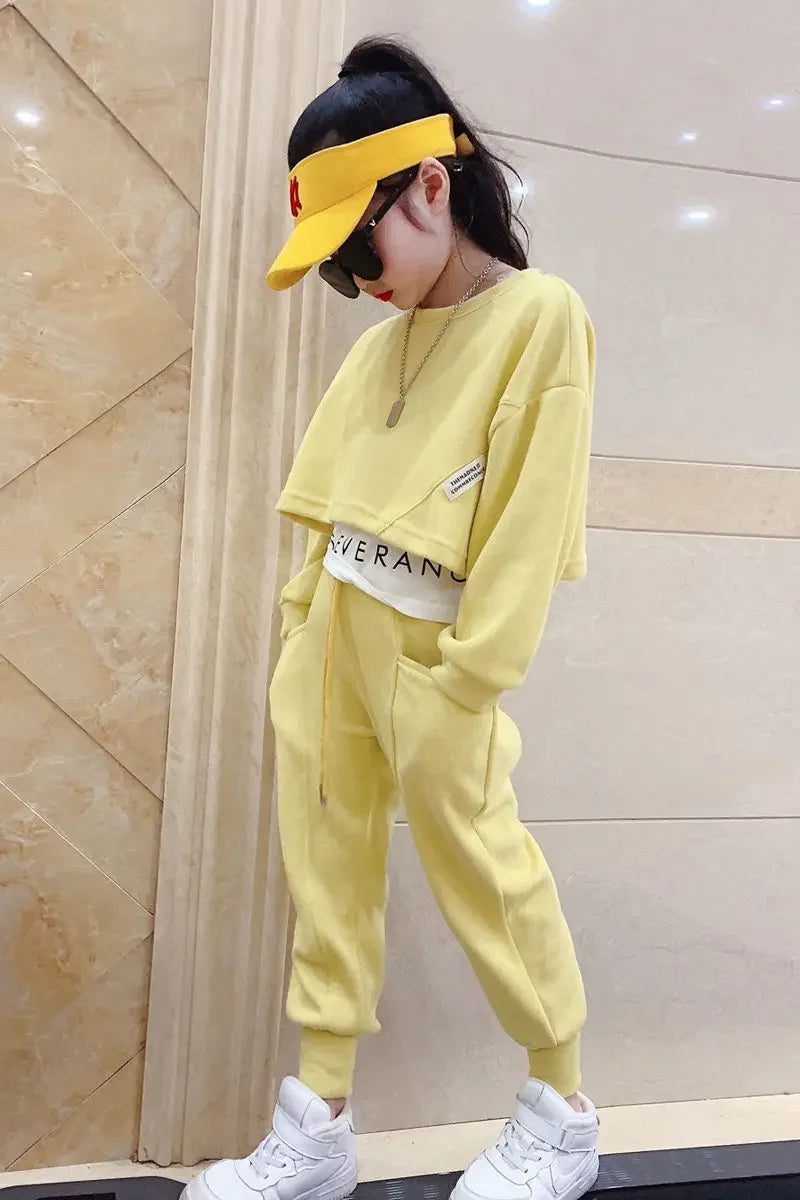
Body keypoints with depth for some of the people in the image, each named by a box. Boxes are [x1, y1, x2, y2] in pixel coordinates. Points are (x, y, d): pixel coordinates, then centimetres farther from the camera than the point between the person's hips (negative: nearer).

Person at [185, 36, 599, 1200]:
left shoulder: (539, 316, -9)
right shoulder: (382, 341, 13)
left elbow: (528, 524, -14)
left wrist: (464, 684, -16)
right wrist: (302, 624, 12)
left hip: (430, 654, -7)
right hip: (331, 634, 7)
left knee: (479, 864, 4)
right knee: (328, 863, 10)